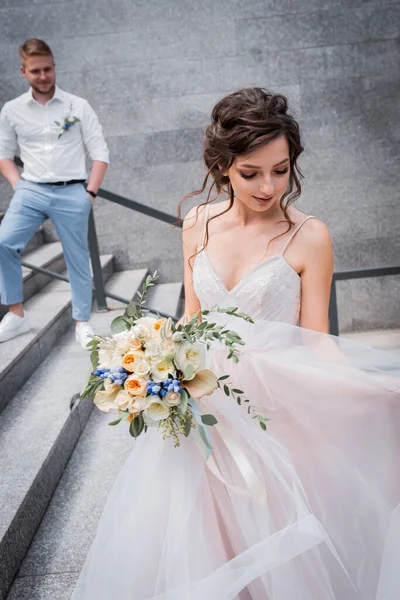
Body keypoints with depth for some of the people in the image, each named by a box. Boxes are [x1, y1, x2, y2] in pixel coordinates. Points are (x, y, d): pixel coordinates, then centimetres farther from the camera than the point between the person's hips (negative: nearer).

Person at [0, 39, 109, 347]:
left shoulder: (78, 107, 1)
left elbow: (100, 153, 2)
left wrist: (90, 193, -4)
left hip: (72, 193, -1)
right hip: (31, 190, 1)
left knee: (78, 259, 3)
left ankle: (83, 323, 17)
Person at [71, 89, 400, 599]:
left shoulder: (308, 237, -11)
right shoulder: (199, 223, 1)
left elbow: (316, 343, -8)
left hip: (276, 406, -3)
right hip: (204, 401, 4)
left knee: (272, 553, 2)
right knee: (173, 546, 6)